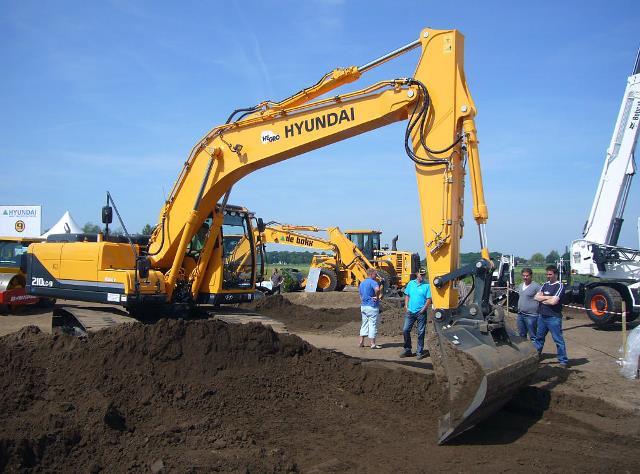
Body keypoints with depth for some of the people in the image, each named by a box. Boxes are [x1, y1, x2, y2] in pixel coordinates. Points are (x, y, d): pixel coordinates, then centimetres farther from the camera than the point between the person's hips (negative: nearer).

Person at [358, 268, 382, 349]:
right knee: (373, 325, -2)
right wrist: (377, 297, -19)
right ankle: (373, 344, 1)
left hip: (363, 306, 8)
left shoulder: (362, 283, 14)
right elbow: (377, 289, -34)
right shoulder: (372, 282, -14)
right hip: (372, 306, -8)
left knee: (364, 324, 15)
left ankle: (361, 342, 16)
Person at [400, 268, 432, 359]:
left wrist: (423, 309, -13)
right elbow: (407, 295, 14)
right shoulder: (411, 283, 9)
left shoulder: (427, 285, -4)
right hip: (410, 311, 4)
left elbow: (429, 299, -7)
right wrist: (406, 306, 4)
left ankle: (420, 352, 11)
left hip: (421, 312, -4)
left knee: (421, 333, 2)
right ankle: (407, 349, 16)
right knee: (405, 330, 2)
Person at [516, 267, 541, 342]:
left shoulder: (536, 286, -12)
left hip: (531, 316, -8)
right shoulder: (520, 286, 13)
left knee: (533, 337, -1)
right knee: (522, 335, 19)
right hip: (520, 314, 8)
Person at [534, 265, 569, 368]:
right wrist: (548, 298, -11)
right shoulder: (545, 285, 12)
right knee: (539, 337, 16)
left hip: (553, 317, -7)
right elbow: (536, 297, 4)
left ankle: (563, 361, 6)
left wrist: (542, 299, -5)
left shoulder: (559, 286, -10)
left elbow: (554, 301, -20)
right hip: (542, 316, 7)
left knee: (558, 340, -1)